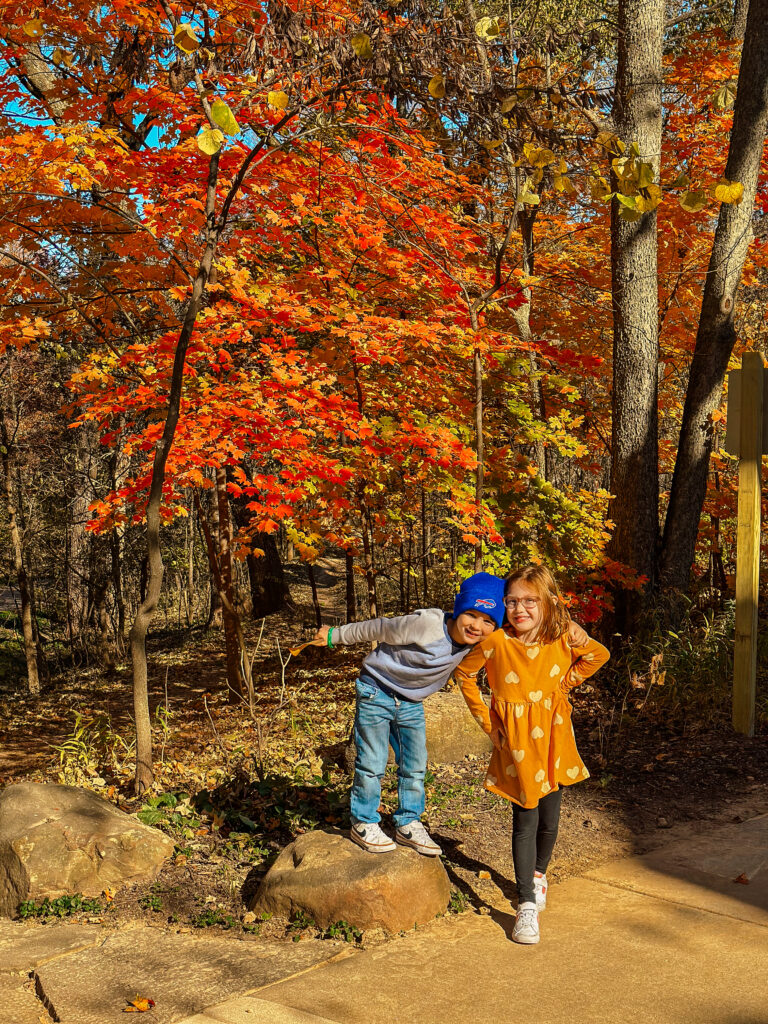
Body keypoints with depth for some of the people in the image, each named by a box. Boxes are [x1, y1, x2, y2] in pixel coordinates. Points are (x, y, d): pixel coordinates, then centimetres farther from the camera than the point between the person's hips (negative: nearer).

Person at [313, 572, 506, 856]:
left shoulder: (475, 642, -13)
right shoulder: (427, 623, -32)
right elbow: (378, 629, -18)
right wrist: (335, 635, -7)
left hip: (411, 702, 6)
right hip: (377, 691, -6)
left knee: (415, 766, 10)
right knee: (372, 763, -1)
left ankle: (408, 825, 26)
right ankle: (363, 823, 17)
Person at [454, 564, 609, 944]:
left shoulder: (564, 639, -9)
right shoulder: (495, 642, -15)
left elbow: (599, 655, 12)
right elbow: (464, 673, 2)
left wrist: (565, 683, 3)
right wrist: (485, 719, 0)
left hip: (553, 737, 2)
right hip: (515, 740, -2)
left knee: (549, 820, 12)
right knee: (525, 821, -3)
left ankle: (538, 874, 40)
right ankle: (527, 904, 4)